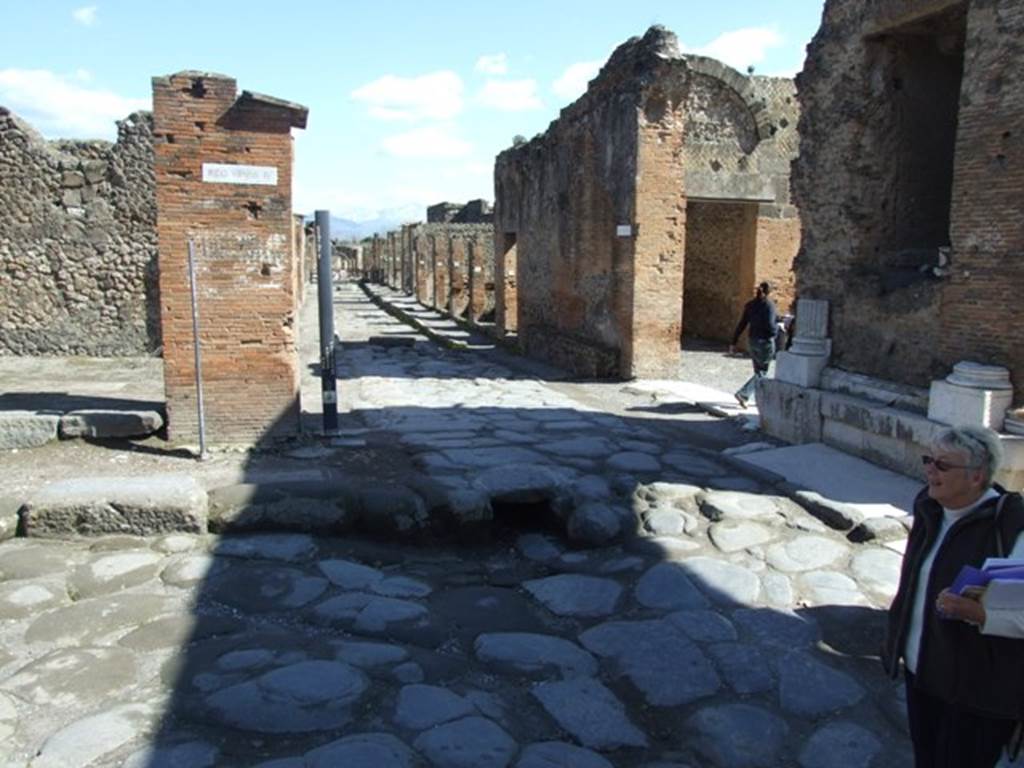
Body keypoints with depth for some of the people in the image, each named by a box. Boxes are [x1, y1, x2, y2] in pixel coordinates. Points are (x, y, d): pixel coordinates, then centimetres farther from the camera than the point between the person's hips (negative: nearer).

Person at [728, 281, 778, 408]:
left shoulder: (750, 305, 4)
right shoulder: (768, 305, -14)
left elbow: (742, 324, 3)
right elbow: (770, 326, -21)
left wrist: (734, 342, 5)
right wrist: (778, 327, 0)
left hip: (752, 340, 7)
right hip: (765, 341, -7)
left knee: (759, 371, 16)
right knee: (761, 373, 1)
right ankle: (743, 394, -12)